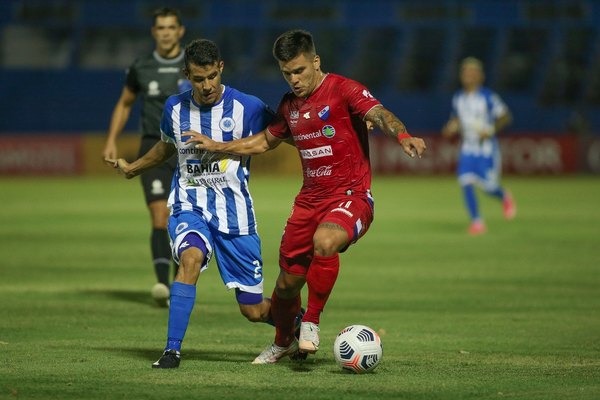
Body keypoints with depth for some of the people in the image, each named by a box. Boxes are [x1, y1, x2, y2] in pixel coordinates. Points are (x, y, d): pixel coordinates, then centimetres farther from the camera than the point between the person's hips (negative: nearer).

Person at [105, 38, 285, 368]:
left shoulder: (247, 107, -9)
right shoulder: (175, 108, 1)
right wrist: (132, 168, 34)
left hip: (234, 211, -1)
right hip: (189, 206, 2)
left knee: (253, 310, 1)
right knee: (191, 257, -34)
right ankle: (172, 350, -29)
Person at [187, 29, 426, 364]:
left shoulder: (343, 90, -9)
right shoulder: (290, 104, 13)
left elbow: (378, 114, -26)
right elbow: (265, 141, 29)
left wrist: (403, 136, -46)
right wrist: (217, 146, 25)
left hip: (351, 196, -7)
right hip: (310, 199, 7)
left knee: (324, 242, -37)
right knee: (288, 281, 9)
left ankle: (311, 323, -17)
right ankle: (283, 342, 38)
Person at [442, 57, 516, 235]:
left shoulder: (488, 97, -10)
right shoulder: (458, 98, 6)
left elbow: (505, 117, -6)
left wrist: (491, 130, -19)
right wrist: (451, 128, -2)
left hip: (487, 148, -4)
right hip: (467, 147, 4)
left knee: (488, 186, -9)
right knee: (466, 182, -11)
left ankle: (505, 197, 27)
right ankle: (476, 221, -2)